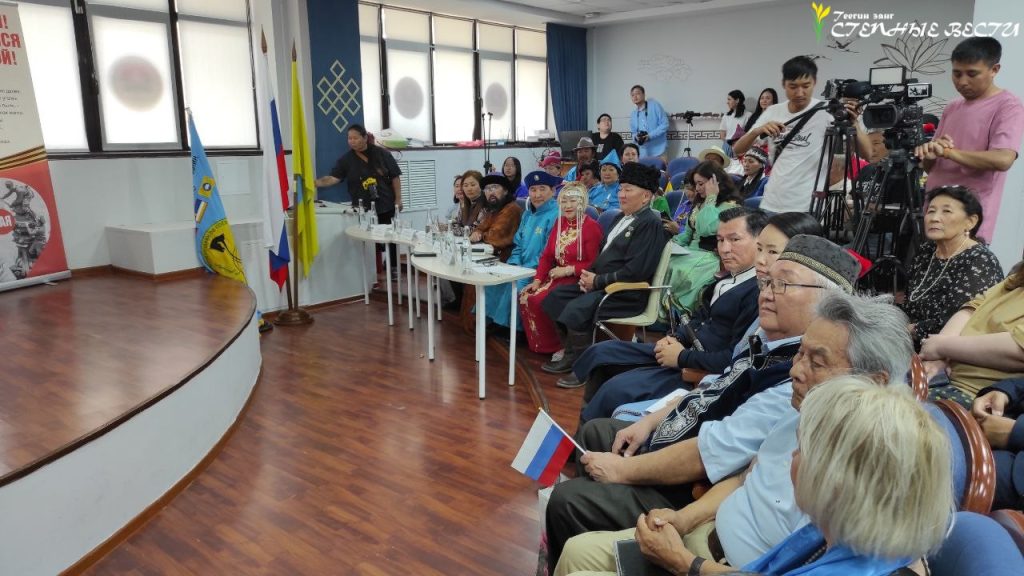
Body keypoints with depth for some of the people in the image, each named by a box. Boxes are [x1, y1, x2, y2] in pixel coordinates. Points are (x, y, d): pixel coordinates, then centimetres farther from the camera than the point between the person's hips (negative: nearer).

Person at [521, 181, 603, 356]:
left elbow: (594, 264, -15)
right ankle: (540, 343, 4)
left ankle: (560, 346, -4)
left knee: (540, 300, -24)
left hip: (577, 281, -7)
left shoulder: (591, 227, -11)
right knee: (525, 297, -10)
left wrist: (568, 270, -18)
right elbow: (546, 255, 8)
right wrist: (537, 280, -4)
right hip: (557, 277, 8)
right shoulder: (560, 223, 10)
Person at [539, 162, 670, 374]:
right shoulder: (621, 218, 16)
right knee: (556, 296, 5)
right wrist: (589, 274, 3)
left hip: (627, 294, -10)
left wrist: (598, 281, -16)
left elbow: (635, 271, -22)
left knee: (577, 308, -28)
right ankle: (571, 353, 10)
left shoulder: (650, 224, -14)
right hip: (601, 284, 10)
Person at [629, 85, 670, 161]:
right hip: (643, 154, 5)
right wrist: (636, 137, -6)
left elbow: (665, 124, -6)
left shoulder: (654, 105, -1)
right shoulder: (633, 114, 15)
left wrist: (650, 136, -17)